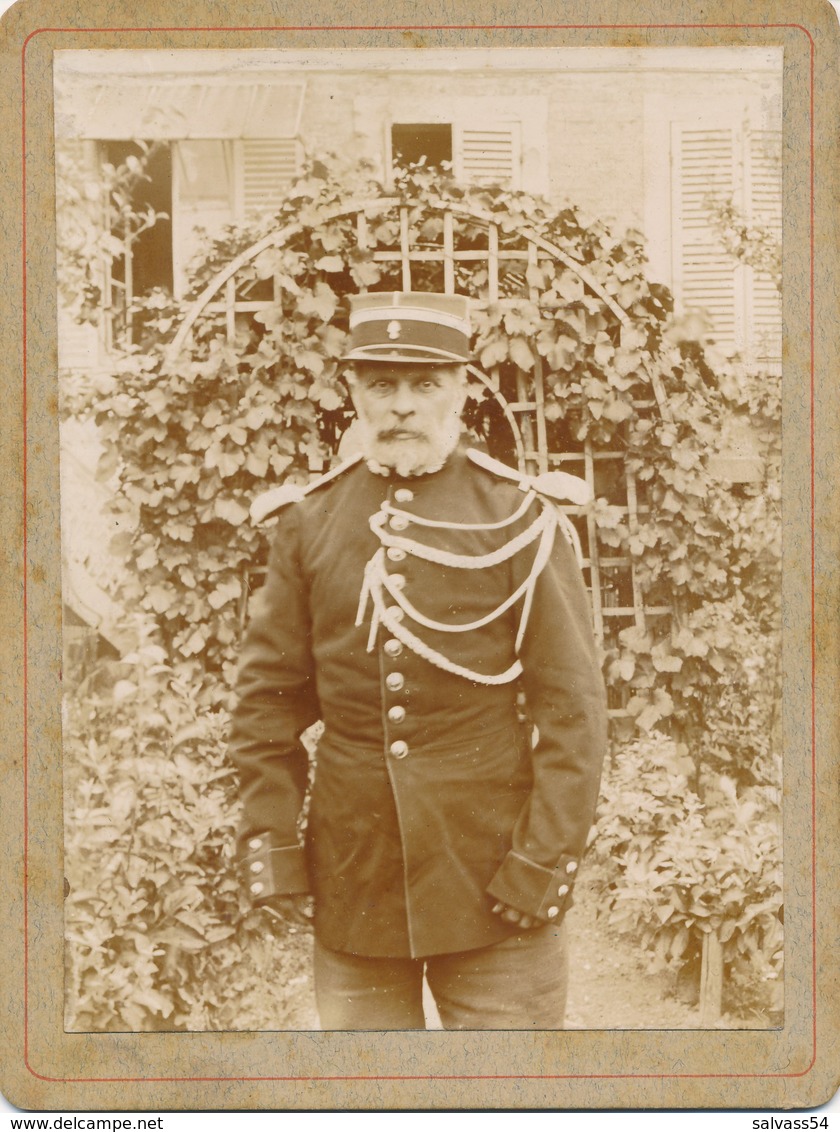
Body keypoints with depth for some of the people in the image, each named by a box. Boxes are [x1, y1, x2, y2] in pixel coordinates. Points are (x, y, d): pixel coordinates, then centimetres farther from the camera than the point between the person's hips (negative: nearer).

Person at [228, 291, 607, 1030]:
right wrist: (269, 837, 1)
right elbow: (269, 692, 7)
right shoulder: (308, 523, 4)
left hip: (493, 876, -2)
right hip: (355, 877, 2)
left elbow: (574, 704, -4)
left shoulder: (524, 522, -2)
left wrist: (548, 858, -9)